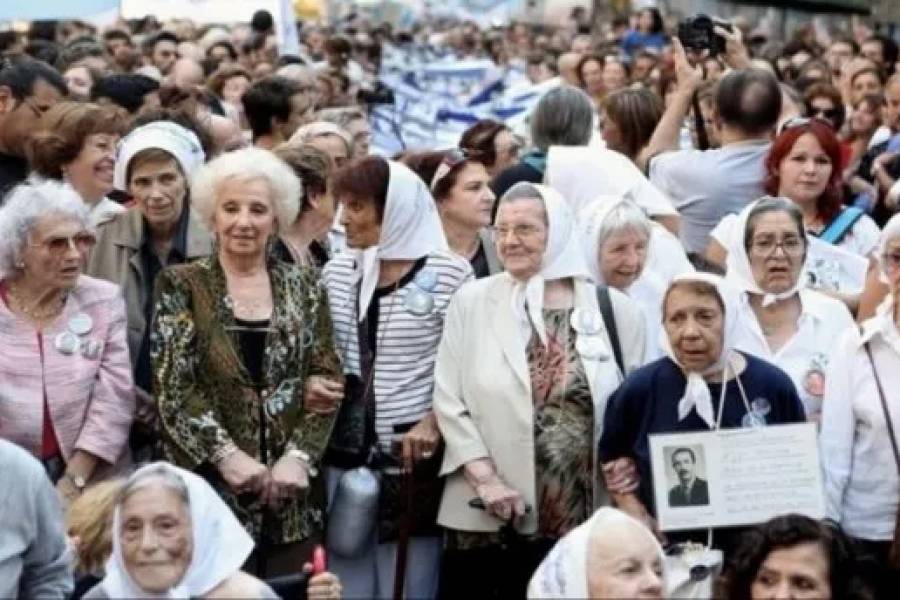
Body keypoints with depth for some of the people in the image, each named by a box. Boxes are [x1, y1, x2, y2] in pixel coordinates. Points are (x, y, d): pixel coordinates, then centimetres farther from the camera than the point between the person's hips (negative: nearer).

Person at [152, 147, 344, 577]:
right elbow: (171, 387, -6)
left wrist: (298, 456, -10)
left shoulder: (303, 287, 8)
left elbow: (327, 381, 4)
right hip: (209, 487, -2)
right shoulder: (181, 285, 1)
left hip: (291, 492, 3)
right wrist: (226, 454, -17)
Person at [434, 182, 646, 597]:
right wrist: (485, 478, -9)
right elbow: (448, 400, 0)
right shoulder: (472, 303, 3)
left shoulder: (612, 308, 4)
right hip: (491, 520, 0)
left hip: (589, 520, 1)